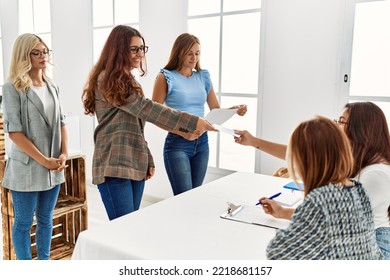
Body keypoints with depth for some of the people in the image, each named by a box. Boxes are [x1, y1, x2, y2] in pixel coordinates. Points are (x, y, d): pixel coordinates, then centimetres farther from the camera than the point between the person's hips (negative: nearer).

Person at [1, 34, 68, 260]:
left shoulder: (52, 86, 9)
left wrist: (64, 154, -3)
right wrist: (43, 160, -15)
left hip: (54, 167, 5)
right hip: (26, 167, -5)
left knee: (46, 220, 16)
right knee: (24, 222, 9)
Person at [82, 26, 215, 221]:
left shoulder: (129, 81, 17)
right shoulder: (107, 80, -10)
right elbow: (145, 108, -20)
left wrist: (148, 160, 12)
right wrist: (192, 122, -24)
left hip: (135, 165, 8)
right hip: (114, 166, -8)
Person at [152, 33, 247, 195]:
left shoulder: (203, 77, 9)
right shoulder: (166, 77, -5)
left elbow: (216, 109, 14)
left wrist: (234, 110, -7)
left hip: (202, 142, 5)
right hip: (177, 143, -5)